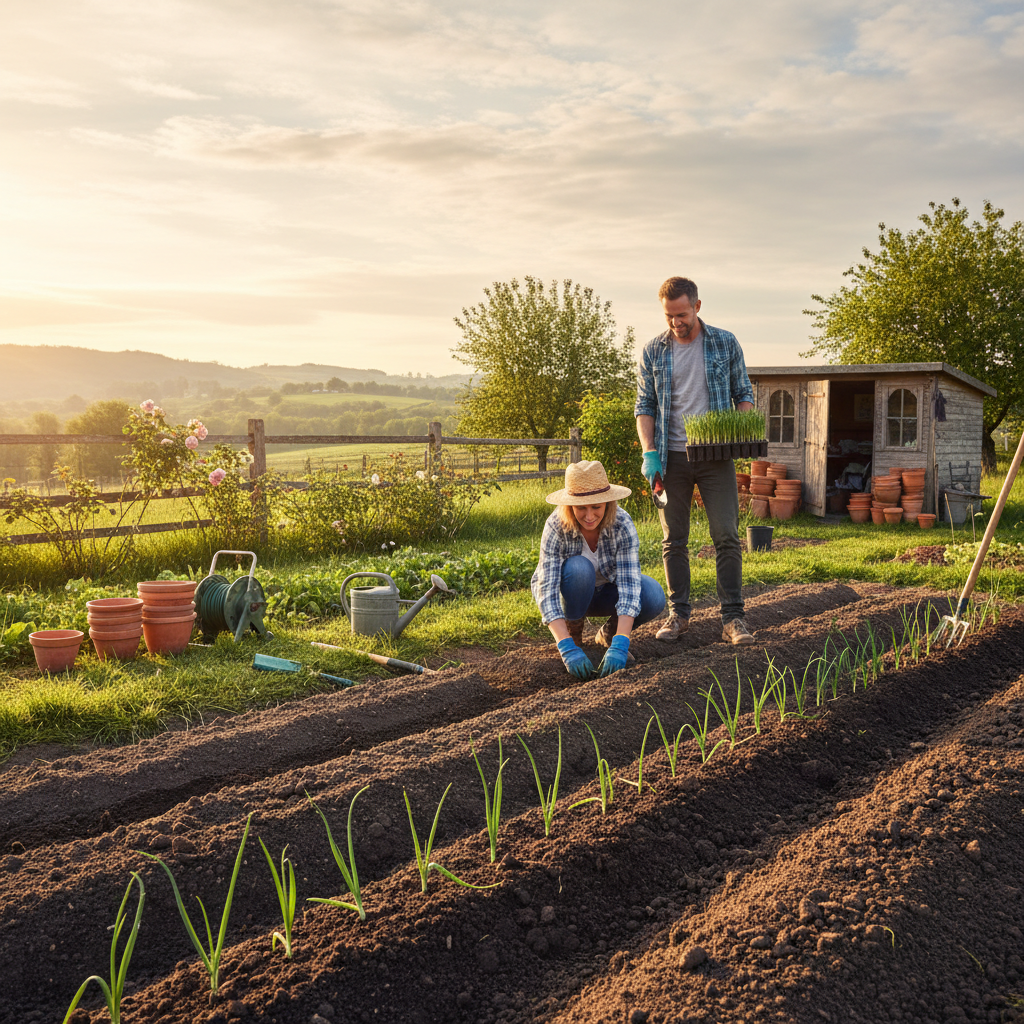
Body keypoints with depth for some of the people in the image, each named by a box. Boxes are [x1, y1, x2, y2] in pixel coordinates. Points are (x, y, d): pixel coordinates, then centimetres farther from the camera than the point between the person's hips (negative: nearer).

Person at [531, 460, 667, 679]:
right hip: (568, 593, -2)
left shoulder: (622, 524, -28)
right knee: (579, 568, -36)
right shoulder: (555, 527, -30)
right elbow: (547, 591, -35)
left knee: (653, 598, -28)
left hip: (605, 591, 2)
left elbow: (629, 585, -35)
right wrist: (568, 650, -46)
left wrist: (619, 647, -47)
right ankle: (572, 634, -11)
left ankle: (609, 634, 1)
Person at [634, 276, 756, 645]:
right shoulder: (653, 351, 5)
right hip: (671, 458, 1)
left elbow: (743, 394, 9)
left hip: (716, 455, -1)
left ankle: (733, 617, 1)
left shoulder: (725, 343, 3)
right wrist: (649, 452, -7)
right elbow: (644, 405, 6)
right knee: (673, 540, 6)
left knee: (727, 537, -5)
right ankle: (678, 614, 16)